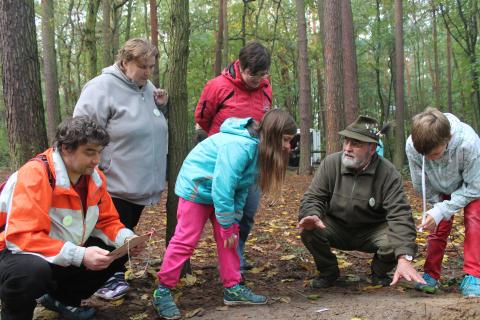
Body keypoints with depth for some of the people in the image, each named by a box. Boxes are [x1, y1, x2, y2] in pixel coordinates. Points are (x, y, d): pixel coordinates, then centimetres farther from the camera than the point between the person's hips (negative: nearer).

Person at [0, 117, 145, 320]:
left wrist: (126, 239, -17)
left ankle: (61, 298, 14)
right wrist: (79, 255, -38)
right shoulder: (34, 175, -26)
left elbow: (107, 220, 6)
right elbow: (23, 237, -33)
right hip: (20, 254, -7)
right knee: (33, 270, -39)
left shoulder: (95, 177, -3)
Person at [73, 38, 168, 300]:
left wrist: (160, 106, 2)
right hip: (115, 183, -7)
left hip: (142, 182, 8)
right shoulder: (102, 88, -15)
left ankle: (116, 275, 32)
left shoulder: (147, 87, 9)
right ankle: (104, 280, 18)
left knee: (127, 230, 18)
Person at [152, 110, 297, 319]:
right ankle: (163, 291, 5)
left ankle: (233, 288, 13)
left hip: (221, 191, 9)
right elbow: (222, 188, -32)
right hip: (196, 187, -9)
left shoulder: (258, 147, -3)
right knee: (185, 240, -5)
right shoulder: (239, 146, -33)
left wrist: (234, 222, -2)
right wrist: (227, 226, -22)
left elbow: (241, 189, 3)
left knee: (229, 239, 5)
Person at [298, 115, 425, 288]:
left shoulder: (388, 174, -20)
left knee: (396, 241, -31)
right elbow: (313, 197, -10)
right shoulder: (330, 163, -14)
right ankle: (328, 271, 4)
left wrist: (405, 258, -42)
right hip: (336, 227, 2)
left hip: (372, 232, -1)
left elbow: (400, 215, -28)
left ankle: (379, 272, 7)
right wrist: (312, 215, -37)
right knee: (309, 229, -27)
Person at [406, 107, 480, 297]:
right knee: (439, 226, -4)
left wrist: (442, 211, -35)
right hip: (441, 189, 2)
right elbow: (421, 185, -17)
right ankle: (431, 275, 8)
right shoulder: (412, 146, -35)